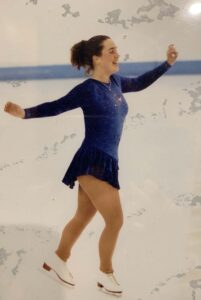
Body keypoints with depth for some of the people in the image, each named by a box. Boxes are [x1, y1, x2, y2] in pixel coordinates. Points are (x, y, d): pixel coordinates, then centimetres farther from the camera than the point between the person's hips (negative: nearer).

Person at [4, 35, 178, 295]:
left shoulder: (115, 83, 12)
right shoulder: (87, 89, -10)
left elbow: (139, 83, 28)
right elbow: (55, 107, -8)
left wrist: (167, 63, 28)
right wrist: (25, 113, -21)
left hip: (105, 162, 8)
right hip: (92, 161, -8)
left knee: (83, 218, 16)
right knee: (115, 220, -5)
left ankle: (58, 260, 34)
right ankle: (105, 274, 15)